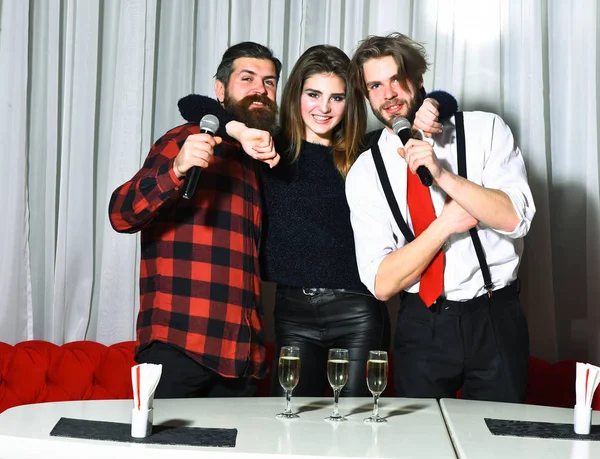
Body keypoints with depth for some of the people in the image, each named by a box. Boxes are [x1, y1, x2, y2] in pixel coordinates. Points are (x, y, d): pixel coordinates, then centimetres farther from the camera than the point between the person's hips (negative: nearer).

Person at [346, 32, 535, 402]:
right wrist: (446, 223, -16)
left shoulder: (485, 130, -2)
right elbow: (382, 283, -7)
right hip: (421, 327, 1)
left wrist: (442, 175, -24)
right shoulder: (365, 171, -1)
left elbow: (516, 218, -15)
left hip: (495, 320, 0)